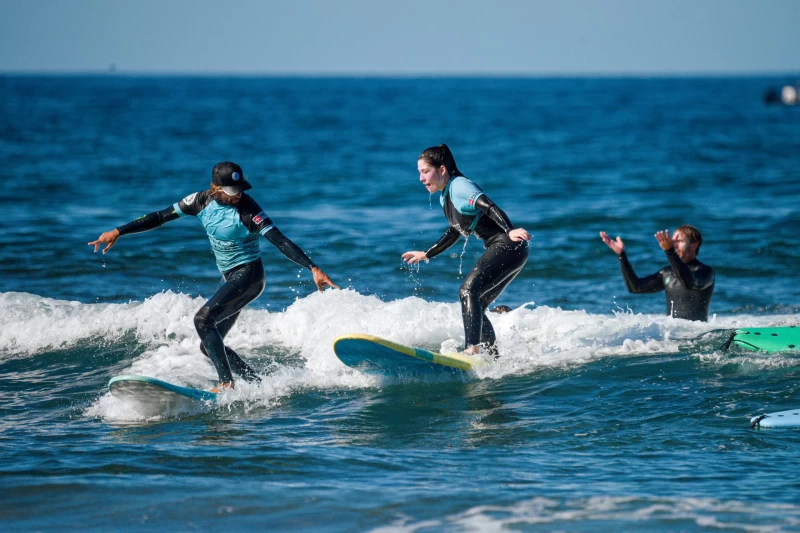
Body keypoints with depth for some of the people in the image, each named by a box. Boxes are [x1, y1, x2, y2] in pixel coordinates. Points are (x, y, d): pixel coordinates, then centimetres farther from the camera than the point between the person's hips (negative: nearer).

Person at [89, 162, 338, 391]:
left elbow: (280, 240, -26)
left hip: (248, 275, -8)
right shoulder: (202, 201, -4)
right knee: (209, 345, 8)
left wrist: (313, 268, -36)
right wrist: (118, 232, -1)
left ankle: (226, 383, -23)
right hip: (229, 278, 8)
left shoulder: (247, 210, -21)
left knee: (203, 319, -24)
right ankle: (259, 385, 15)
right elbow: (160, 217, 2)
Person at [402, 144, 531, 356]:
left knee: (468, 291, -21)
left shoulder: (460, 186, -11)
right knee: (475, 307, 11)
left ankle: (472, 349, -30)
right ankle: (493, 356, 15)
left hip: (509, 247, -10)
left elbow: (490, 208, -25)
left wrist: (510, 231, -41)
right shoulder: (445, 198, 16)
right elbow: (455, 231, 31)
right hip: (498, 251, 10)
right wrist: (426, 255, 36)